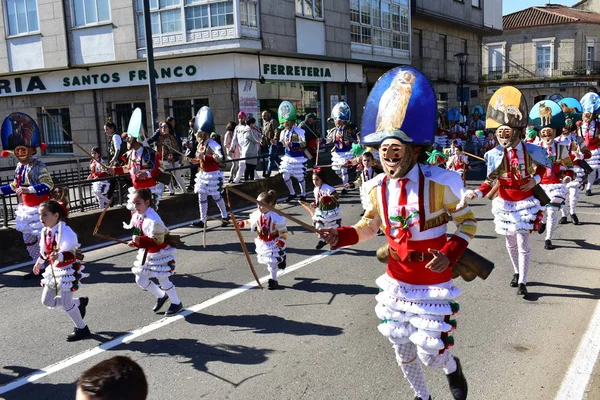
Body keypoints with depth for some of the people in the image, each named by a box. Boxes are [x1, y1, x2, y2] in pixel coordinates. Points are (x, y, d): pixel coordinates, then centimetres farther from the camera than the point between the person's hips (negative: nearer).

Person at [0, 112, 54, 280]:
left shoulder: (38, 166, -17)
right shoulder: (19, 167, 8)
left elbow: (48, 185, -29)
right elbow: (15, 186, 23)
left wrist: (28, 189, -32)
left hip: (40, 209, -9)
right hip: (26, 209, 9)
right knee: (29, 241, 16)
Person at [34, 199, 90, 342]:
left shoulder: (64, 231, -25)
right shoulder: (45, 231, 0)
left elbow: (71, 253, -36)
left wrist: (59, 256, -55)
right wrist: (39, 262, 33)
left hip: (68, 270, -8)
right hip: (54, 270, 8)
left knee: (65, 303, -4)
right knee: (47, 301, 13)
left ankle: (82, 329, 18)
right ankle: (80, 302, 32)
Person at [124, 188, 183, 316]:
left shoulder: (153, 220, -29)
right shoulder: (136, 216, -2)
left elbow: (157, 241, -28)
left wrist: (140, 240, -36)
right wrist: (135, 242, -1)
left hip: (159, 252, -8)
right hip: (146, 252, 9)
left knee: (162, 280, 4)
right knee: (140, 280, 12)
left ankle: (176, 303, 27)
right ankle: (161, 296, 34)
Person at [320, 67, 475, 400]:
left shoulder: (438, 183, -18)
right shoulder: (377, 187, -7)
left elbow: (468, 222, -6)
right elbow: (369, 225, 10)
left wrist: (450, 254, -21)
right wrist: (340, 235, -9)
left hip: (433, 286, -4)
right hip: (396, 284, 4)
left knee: (430, 353, 3)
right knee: (403, 353, 16)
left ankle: (452, 367, 41)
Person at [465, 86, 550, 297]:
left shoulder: (530, 151, -11)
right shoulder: (494, 154, -11)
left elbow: (543, 166, 9)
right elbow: (491, 181, -8)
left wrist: (535, 180, -9)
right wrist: (477, 192, -25)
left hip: (525, 202, -2)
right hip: (504, 203, 2)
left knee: (522, 241, -5)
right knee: (510, 241, 16)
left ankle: (522, 282, 5)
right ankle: (517, 272, 38)